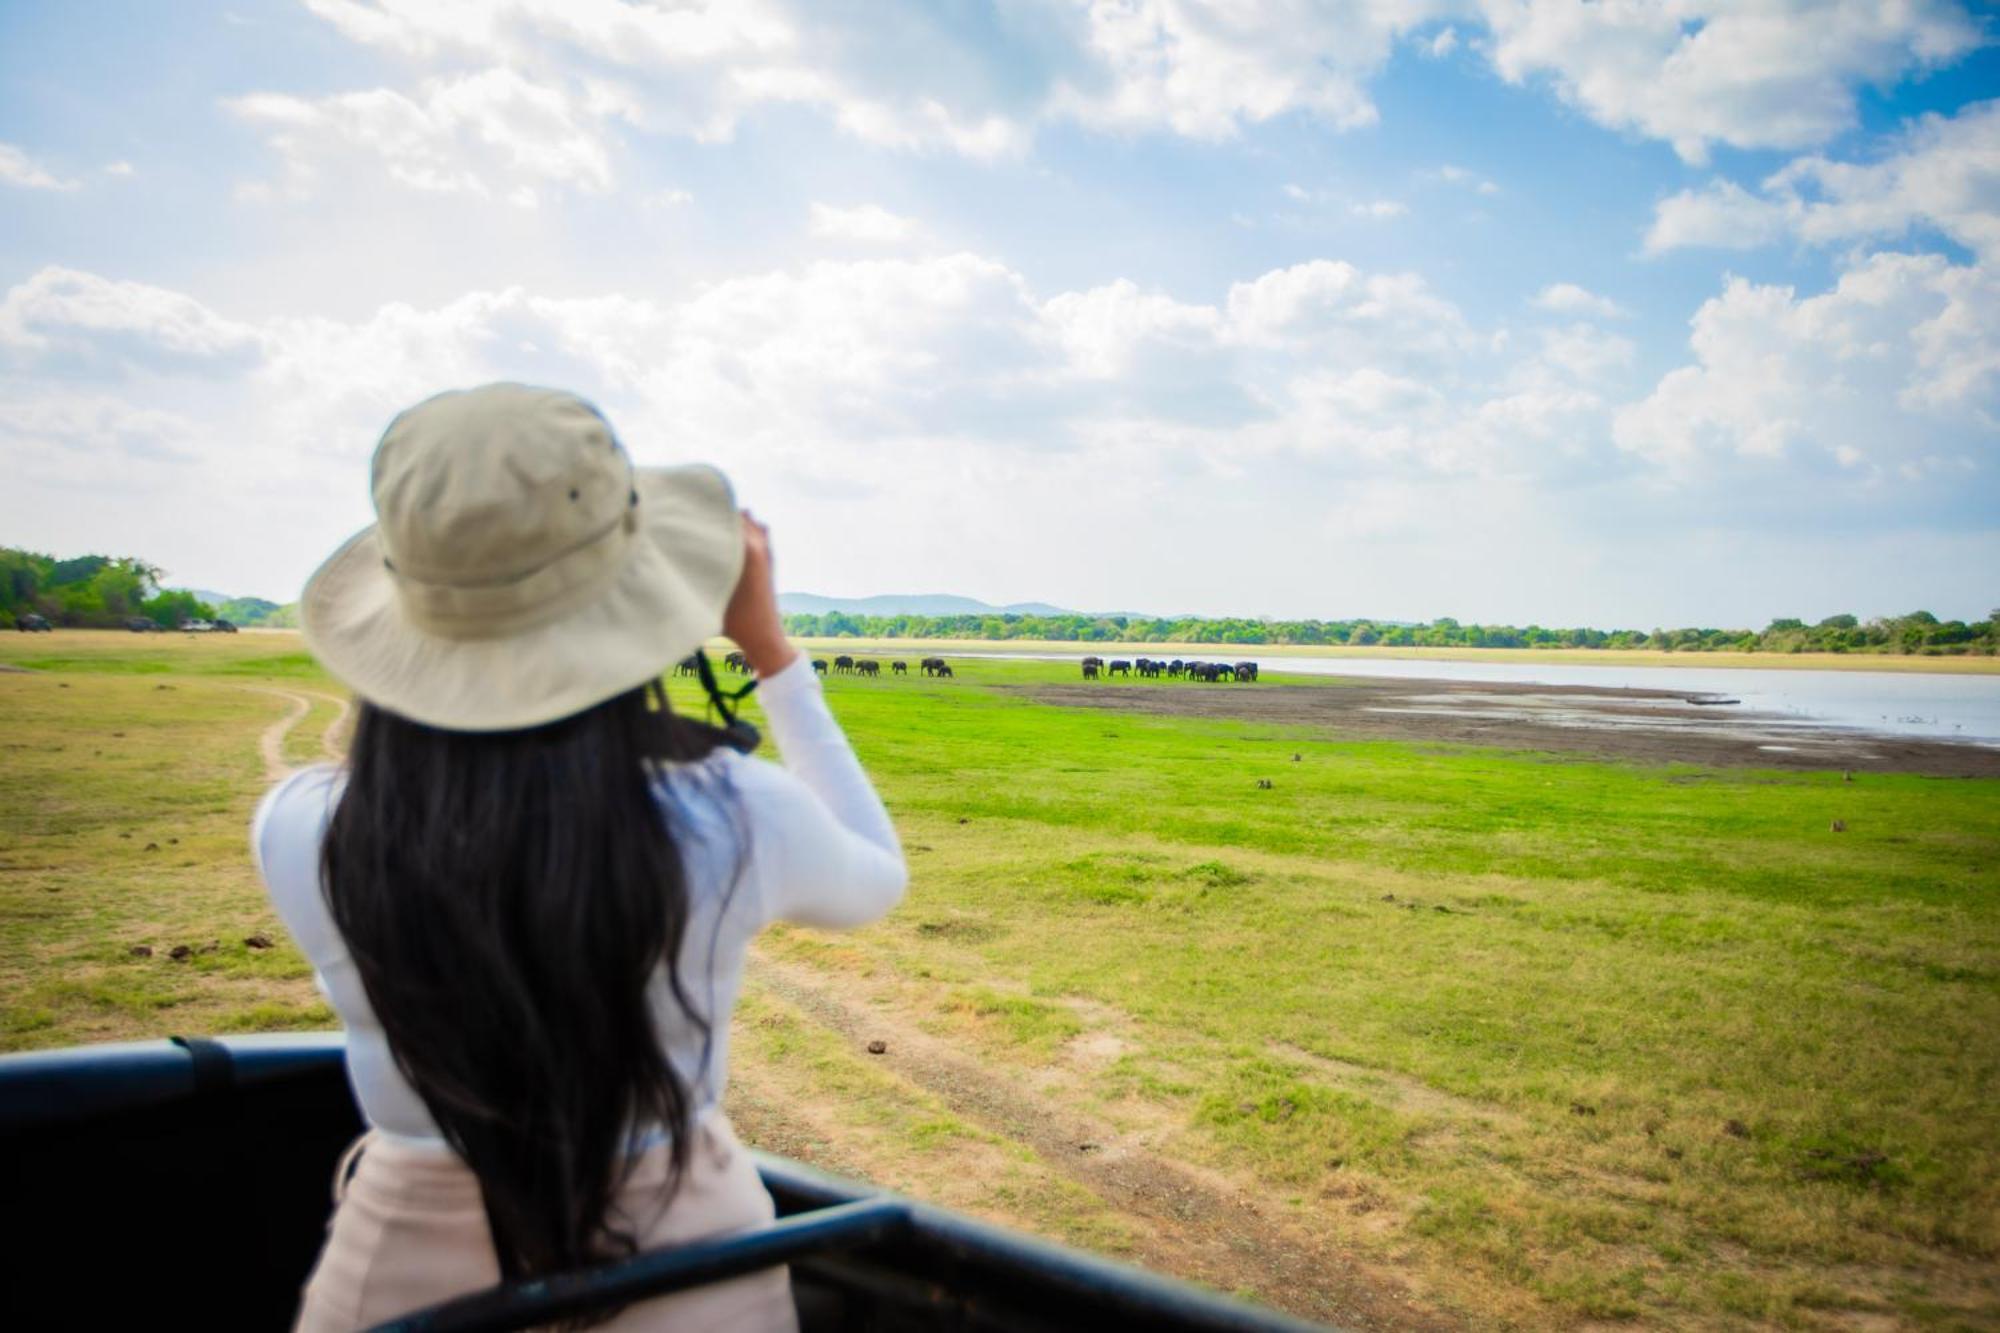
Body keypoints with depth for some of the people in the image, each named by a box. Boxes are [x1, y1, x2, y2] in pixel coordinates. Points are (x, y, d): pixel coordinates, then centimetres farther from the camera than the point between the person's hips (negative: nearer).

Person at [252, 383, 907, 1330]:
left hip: (410, 1251, 1)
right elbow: (874, 882, -1)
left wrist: (483, 618, 3)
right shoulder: (734, 819, -25)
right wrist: (771, 651, -3)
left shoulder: (298, 835, -20)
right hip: (682, 1254, 0)